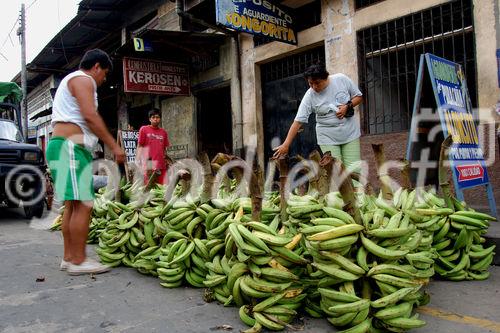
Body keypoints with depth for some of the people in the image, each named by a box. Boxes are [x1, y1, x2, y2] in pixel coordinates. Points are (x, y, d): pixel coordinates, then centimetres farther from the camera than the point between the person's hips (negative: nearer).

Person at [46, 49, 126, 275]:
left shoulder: (69, 81, 29)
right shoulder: (83, 80, -4)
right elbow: (90, 117, -17)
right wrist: (114, 146, -16)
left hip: (63, 145, 11)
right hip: (71, 146, -11)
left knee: (72, 205, 10)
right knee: (83, 204, -13)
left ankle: (69, 257, 13)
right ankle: (78, 261, -11)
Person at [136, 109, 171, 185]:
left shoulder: (163, 132, 12)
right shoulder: (144, 129, 3)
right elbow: (139, 146, 2)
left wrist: (166, 160, 12)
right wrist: (138, 160, -6)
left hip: (161, 164, 4)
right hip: (148, 164, -4)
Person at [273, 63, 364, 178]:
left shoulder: (341, 79, -8)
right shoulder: (309, 96, -11)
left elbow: (359, 96, 5)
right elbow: (298, 121, -13)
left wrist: (347, 106, -16)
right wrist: (286, 145, -19)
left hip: (350, 133, 1)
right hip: (328, 138, -1)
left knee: (355, 168, -3)